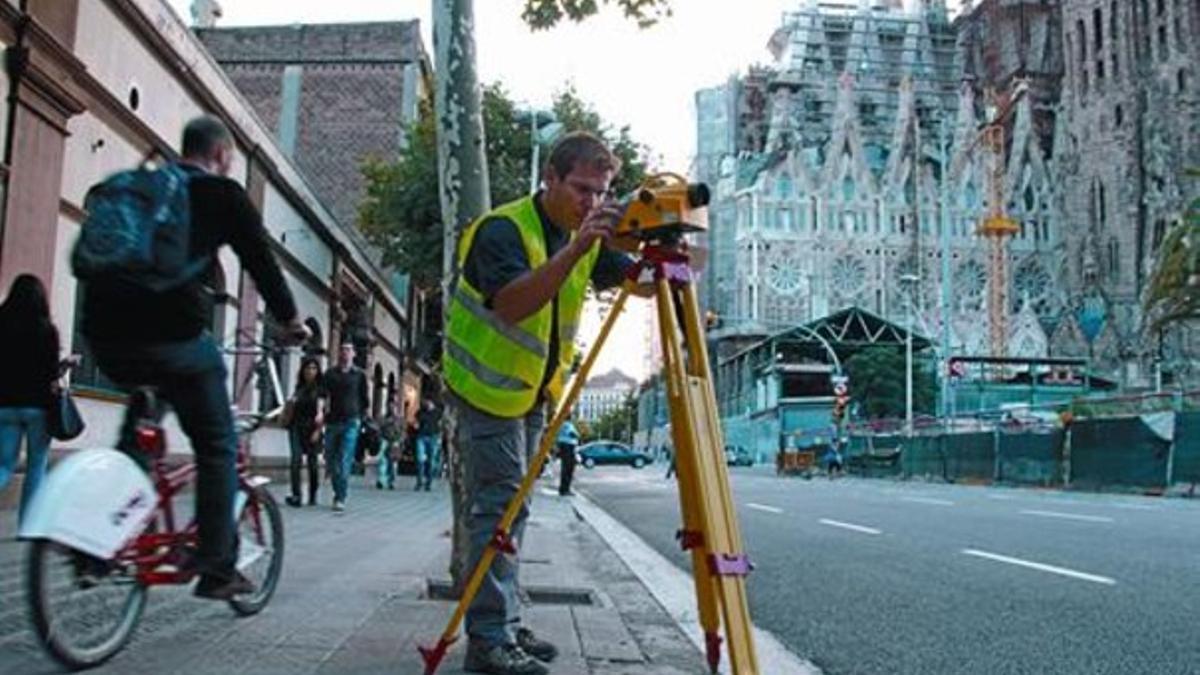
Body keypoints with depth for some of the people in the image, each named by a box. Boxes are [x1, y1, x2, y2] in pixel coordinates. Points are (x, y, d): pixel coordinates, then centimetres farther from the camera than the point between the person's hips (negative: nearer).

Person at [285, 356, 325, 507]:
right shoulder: (299, 388, 13)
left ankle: (313, 496, 16)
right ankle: (296, 496, -14)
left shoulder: (320, 388, 0)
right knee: (296, 459, -11)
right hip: (297, 427, 3)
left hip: (312, 428, -3)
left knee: (312, 462, 3)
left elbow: (320, 406, -11)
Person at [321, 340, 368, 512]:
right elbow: (323, 395, 11)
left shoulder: (359, 374, 8)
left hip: (351, 422, -3)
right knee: (330, 460, 6)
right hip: (332, 422, 3)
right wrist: (322, 413, -2)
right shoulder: (330, 373, 11)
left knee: (344, 461, -11)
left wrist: (361, 418, 4)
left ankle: (340, 498, -10)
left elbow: (364, 399, 12)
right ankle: (339, 493, 23)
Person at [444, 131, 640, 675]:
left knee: (511, 509, 11)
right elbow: (511, 303, -37)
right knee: (499, 508, -11)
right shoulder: (503, 228, -20)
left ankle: (507, 626, 19)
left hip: (532, 392, 8)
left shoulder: (587, 235, 2)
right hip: (484, 389, -8)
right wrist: (574, 250, -46)